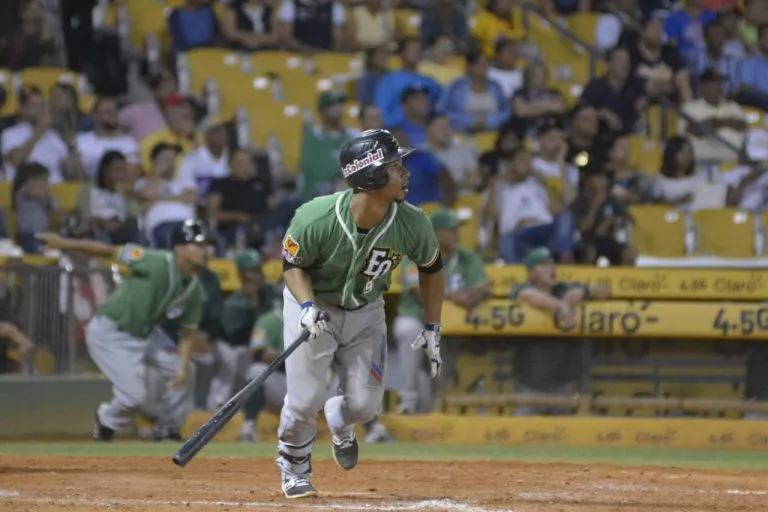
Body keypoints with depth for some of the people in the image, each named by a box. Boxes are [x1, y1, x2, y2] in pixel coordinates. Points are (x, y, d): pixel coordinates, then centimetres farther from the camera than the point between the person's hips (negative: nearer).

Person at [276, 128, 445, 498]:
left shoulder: (412, 224, -22)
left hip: (365, 311, 3)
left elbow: (431, 268, -2)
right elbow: (292, 264, -14)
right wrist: (306, 307, -32)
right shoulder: (316, 219, -32)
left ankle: (339, 421, 37)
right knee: (305, 401, -8)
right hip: (313, 305, -3)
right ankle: (294, 467, 23)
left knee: (365, 404, -2)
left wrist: (432, 329, 1)